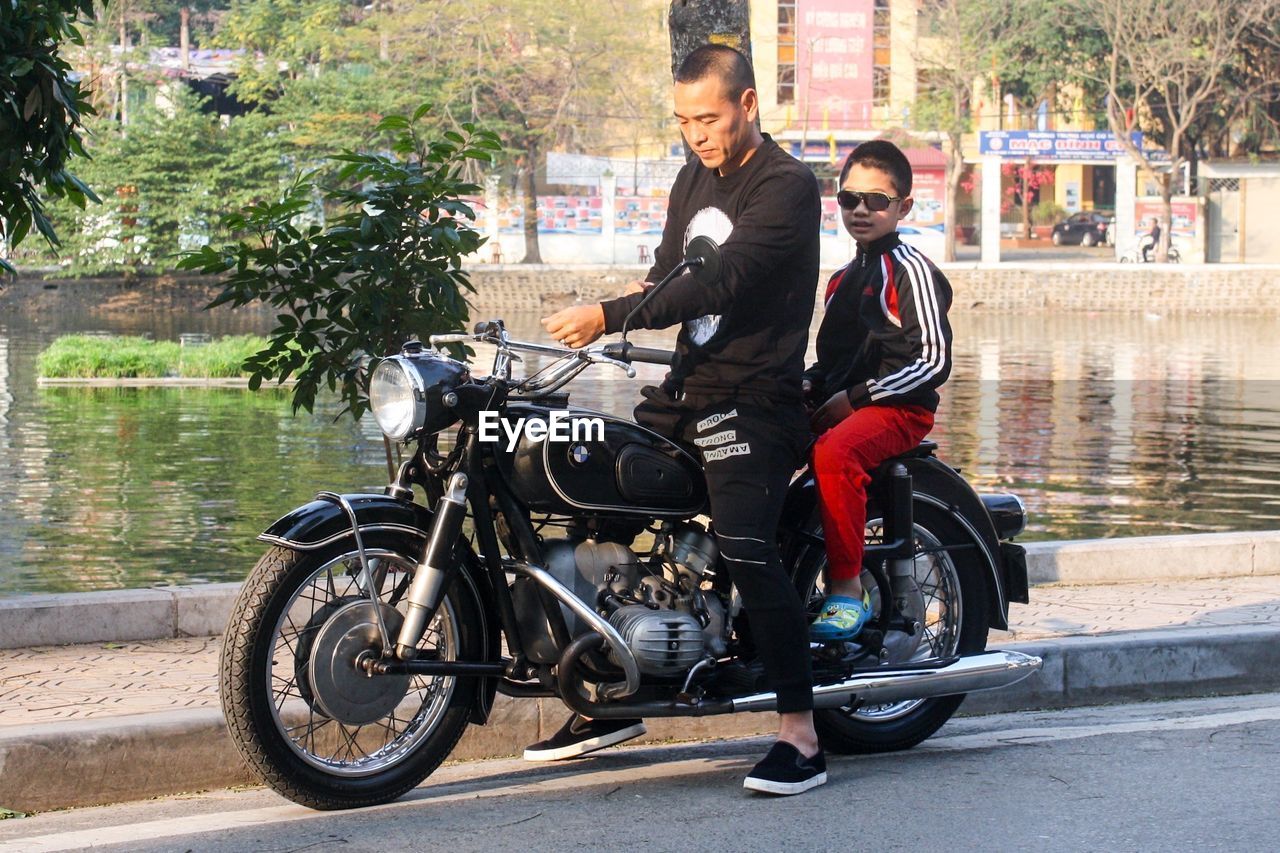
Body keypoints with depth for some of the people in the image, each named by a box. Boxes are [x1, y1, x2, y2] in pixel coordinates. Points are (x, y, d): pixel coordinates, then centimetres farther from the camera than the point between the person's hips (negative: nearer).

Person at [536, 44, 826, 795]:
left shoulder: (787, 186, -13)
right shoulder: (694, 180, 15)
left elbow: (720, 281, -24)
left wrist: (608, 317, -29)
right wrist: (593, 328, -4)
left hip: (754, 396, -9)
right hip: (687, 386, 9)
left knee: (747, 552, -22)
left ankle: (802, 739, -18)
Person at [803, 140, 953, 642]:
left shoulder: (910, 270, -5)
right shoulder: (843, 278, 22)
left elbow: (934, 360, -14)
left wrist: (854, 397, -15)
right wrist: (808, 384, 8)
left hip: (899, 408, -8)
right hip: (838, 407, 8)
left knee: (834, 451, -37)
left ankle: (848, 592, -33)